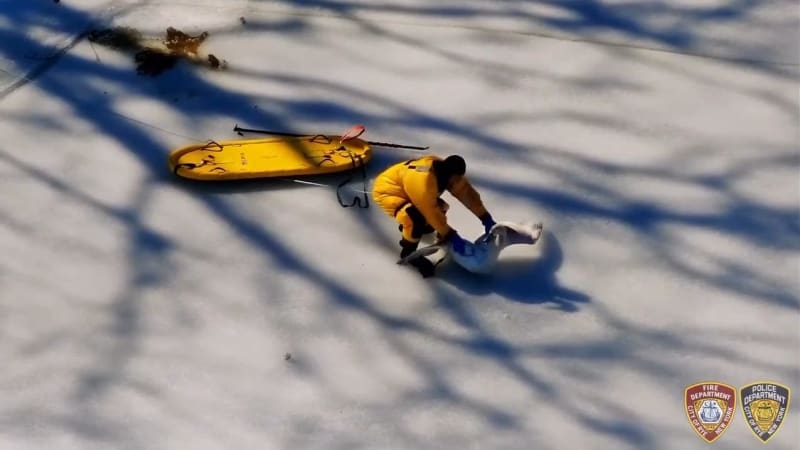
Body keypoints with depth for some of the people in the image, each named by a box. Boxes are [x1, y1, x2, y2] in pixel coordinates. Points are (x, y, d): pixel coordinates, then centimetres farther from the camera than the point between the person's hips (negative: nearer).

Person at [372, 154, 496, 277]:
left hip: (402, 188, 9)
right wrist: (452, 236, -29)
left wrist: (486, 218, -9)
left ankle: (408, 226, 31)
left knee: (440, 207, 9)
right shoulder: (424, 180, -37)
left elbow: (466, 192, -5)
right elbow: (431, 212, -33)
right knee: (417, 219, -31)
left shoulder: (446, 173, -10)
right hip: (386, 191, -9)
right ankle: (408, 252, -6)